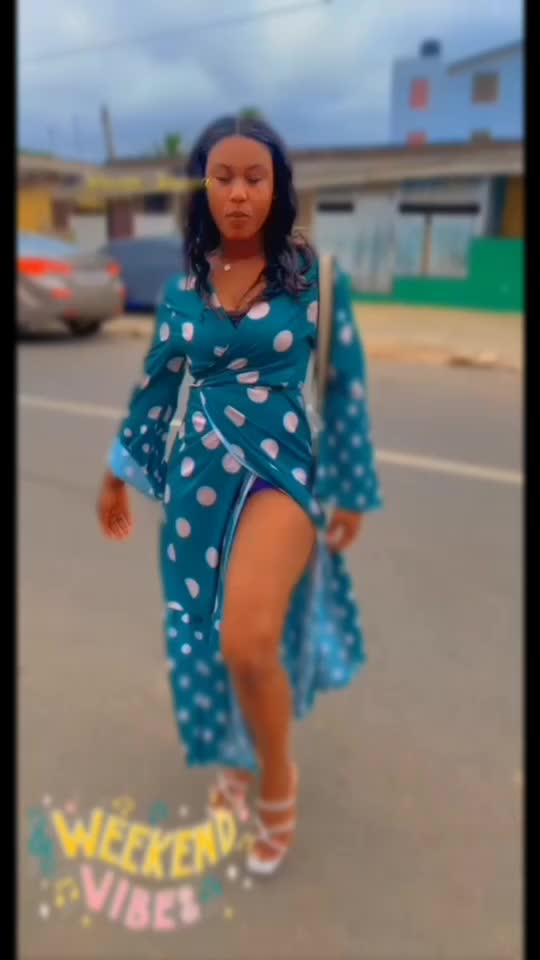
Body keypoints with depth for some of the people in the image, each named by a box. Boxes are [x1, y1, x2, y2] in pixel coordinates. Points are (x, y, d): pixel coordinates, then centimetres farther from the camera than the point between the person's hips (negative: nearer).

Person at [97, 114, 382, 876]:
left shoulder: (314, 272, -4)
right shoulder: (184, 283, 6)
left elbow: (346, 383, -1)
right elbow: (158, 382, 13)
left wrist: (351, 492, 0)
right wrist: (120, 472, 18)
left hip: (281, 464, -4)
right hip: (198, 470, 5)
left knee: (249, 643, -22)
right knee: (203, 631, 14)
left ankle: (279, 777, 12)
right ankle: (236, 756, 45)